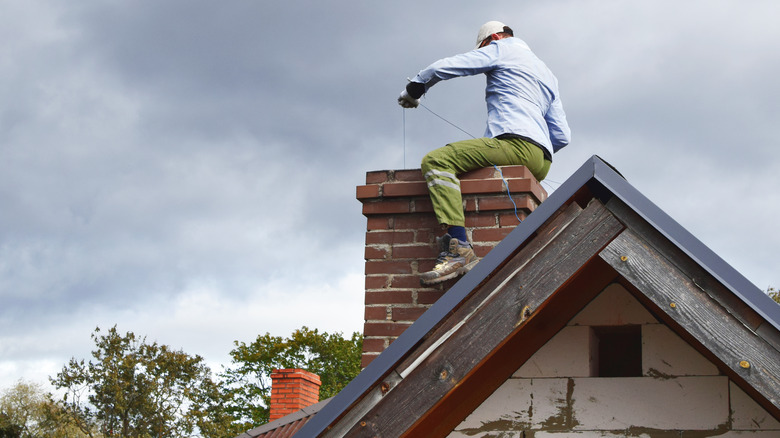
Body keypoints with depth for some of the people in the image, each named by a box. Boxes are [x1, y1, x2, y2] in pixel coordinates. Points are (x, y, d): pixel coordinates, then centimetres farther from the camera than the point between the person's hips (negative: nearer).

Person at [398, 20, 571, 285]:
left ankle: (459, 249, -39)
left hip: (516, 142, -9)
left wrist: (413, 90, 22)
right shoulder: (548, 75, 35)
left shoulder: (501, 49, 13)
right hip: (542, 160, 9)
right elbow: (562, 136, 28)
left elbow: (442, 68, 5)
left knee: (436, 161, -19)